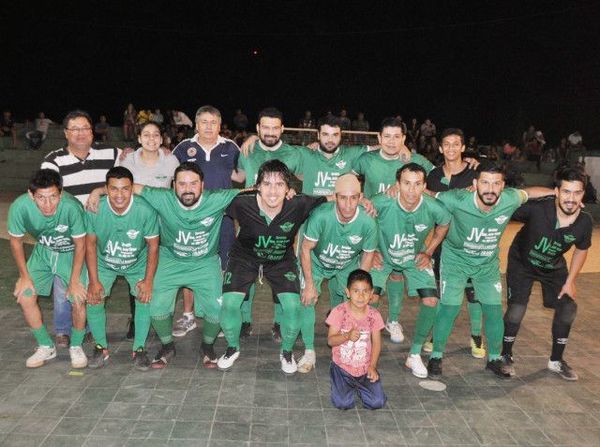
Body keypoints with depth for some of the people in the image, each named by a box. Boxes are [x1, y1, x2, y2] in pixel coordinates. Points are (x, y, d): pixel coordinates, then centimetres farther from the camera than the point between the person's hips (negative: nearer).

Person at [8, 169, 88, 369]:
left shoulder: (71, 207, -37)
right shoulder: (19, 207, -30)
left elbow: (80, 245, -20)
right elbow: (16, 241, -9)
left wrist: (74, 281, -15)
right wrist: (24, 276, -6)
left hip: (71, 253, -3)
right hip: (43, 252, 3)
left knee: (79, 299, -15)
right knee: (24, 297, -5)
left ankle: (76, 347, 13)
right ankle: (46, 347, 17)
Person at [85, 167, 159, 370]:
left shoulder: (145, 211, -30)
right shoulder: (94, 210, -26)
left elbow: (153, 245, -17)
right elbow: (90, 244, -12)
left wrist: (148, 280, -20)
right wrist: (94, 281, -13)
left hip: (137, 264, -1)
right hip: (104, 263, 1)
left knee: (146, 297, -18)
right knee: (92, 298, -14)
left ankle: (139, 348, 1)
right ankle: (101, 347, 9)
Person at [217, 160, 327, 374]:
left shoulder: (299, 205, -28)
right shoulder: (242, 204, -30)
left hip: (281, 261, 1)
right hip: (244, 258, 0)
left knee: (293, 306, -14)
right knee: (229, 303, -12)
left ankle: (287, 352, 18)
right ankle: (233, 348, 21)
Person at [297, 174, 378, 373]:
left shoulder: (368, 223, -30)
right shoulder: (321, 215, -37)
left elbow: (368, 254, -10)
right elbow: (306, 248, -22)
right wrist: (310, 285, -20)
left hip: (347, 266, 2)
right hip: (317, 262, -2)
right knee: (307, 300, -16)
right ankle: (309, 351, 2)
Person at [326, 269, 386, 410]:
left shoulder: (374, 315, -7)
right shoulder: (339, 312, -14)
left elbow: (376, 343, 1)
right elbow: (330, 340, -10)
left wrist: (372, 366, -9)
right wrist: (347, 336, -28)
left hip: (365, 368, 2)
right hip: (342, 366, -2)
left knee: (377, 403, -10)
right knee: (343, 404, -15)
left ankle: (358, 386, 21)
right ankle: (344, 385, 19)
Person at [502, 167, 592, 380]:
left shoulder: (585, 222, -22)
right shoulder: (536, 209, -36)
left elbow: (581, 250, -2)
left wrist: (570, 281, -1)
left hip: (554, 267, 4)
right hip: (522, 263, -4)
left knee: (568, 308, 4)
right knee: (516, 310, -11)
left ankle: (556, 360, 26)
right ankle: (505, 356, 14)